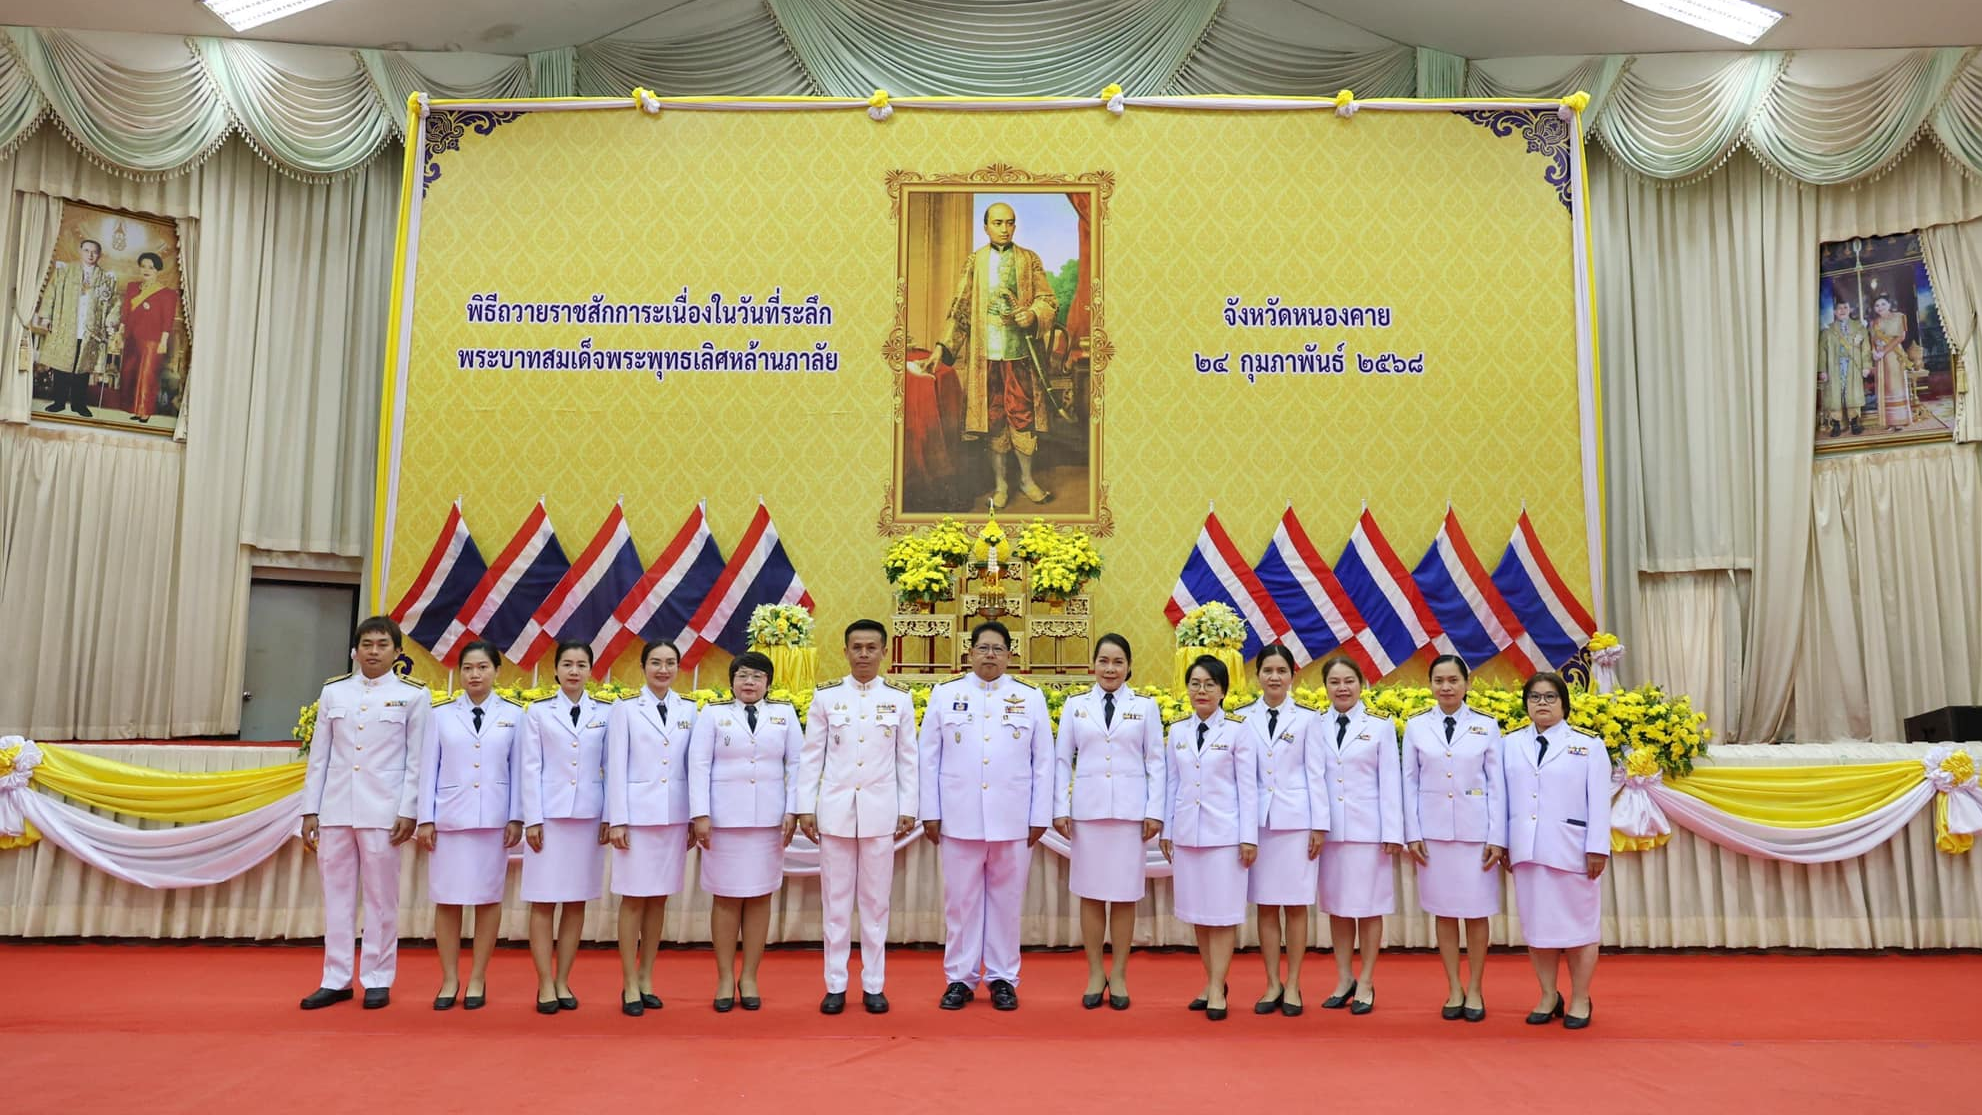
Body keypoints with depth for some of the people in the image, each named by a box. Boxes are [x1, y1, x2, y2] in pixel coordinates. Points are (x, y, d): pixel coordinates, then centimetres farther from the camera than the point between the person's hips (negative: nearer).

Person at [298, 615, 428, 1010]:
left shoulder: (413, 695, 0)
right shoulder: (332, 692, 8)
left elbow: (416, 760, -1)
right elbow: (319, 756, 9)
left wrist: (409, 812, -7)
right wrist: (310, 811, 6)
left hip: (383, 810, -3)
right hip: (335, 808, 3)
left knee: (381, 897, 3)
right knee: (336, 894, 8)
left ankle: (378, 980, 11)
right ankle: (336, 980, 16)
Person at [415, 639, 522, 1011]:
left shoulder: (514, 715, 4)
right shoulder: (440, 715, 6)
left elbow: (518, 770, 3)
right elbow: (429, 769, 5)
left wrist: (516, 818, -1)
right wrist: (425, 819, 0)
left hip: (494, 818, 0)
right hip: (449, 816, 1)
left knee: (488, 898, 4)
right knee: (447, 899, 2)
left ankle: (477, 980, 13)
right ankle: (449, 979, 13)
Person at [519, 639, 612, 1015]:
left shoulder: (605, 714, 6)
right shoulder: (538, 711, 3)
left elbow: (611, 769, 6)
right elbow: (531, 768, 0)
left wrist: (610, 817, 1)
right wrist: (533, 819, -5)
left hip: (588, 815, 2)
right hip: (549, 814, -1)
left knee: (577, 901, 5)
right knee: (543, 901, -1)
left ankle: (563, 982, 14)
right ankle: (545, 985, 6)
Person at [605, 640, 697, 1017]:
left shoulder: (689, 711, 8)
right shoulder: (625, 709, 0)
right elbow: (616, 767, -3)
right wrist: (617, 820, -8)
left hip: (675, 815, 3)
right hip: (638, 814, -3)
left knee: (659, 899, 8)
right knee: (634, 898, -1)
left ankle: (647, 979, 17)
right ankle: (630, 986, 6)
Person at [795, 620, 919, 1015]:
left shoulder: (900, 698, 3)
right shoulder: (826, 696, 3)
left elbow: (908, 758, 5)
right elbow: (811, 756, 4)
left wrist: (909, 809, 1)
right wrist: (805, 808, 0)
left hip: (880, 812, 0)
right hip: (835, 810, 0)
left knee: (876, 900, 6)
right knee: (835, 900, 5)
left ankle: (874, 985, 15)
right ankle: (835, 985, 14)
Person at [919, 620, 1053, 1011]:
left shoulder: (1031, 698, 6)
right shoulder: (944, 695, 6)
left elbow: (1043, 762, 5)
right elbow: (929, 758, 6)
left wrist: (1039, 817, 1)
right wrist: (930, 813, 1)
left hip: (1013, 819, 0)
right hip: (959, 817, 0)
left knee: (1006, 900, 6)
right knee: (961, 900, 5)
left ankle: (1003, 979, 17)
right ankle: (960, 978, 16)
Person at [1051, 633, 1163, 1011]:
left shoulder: (1145, 707, 5)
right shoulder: (1075, 706, 7)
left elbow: (1156, 762, 4)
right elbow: (1062, 760, 6)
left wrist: (1155, 811, -3)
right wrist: (1060, 809, 0)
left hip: (1130, 809, -1)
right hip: (1087, 808, 1)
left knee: (1124, 894, 3)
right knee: (1091, 893, 5)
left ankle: (1119, 976, 14)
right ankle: (1094, 975, 15)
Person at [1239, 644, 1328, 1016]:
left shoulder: (1307, 719, 2)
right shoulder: (1243, 718, 5)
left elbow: (1316, 774, 1)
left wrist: (1319, 826, -3)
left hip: (1297, 820, -1)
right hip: (1258, 821, 1)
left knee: (1296, 905, 3)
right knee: (1266, 905, 5)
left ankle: (1292, 986, 12)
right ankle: (1272, 984, 14)